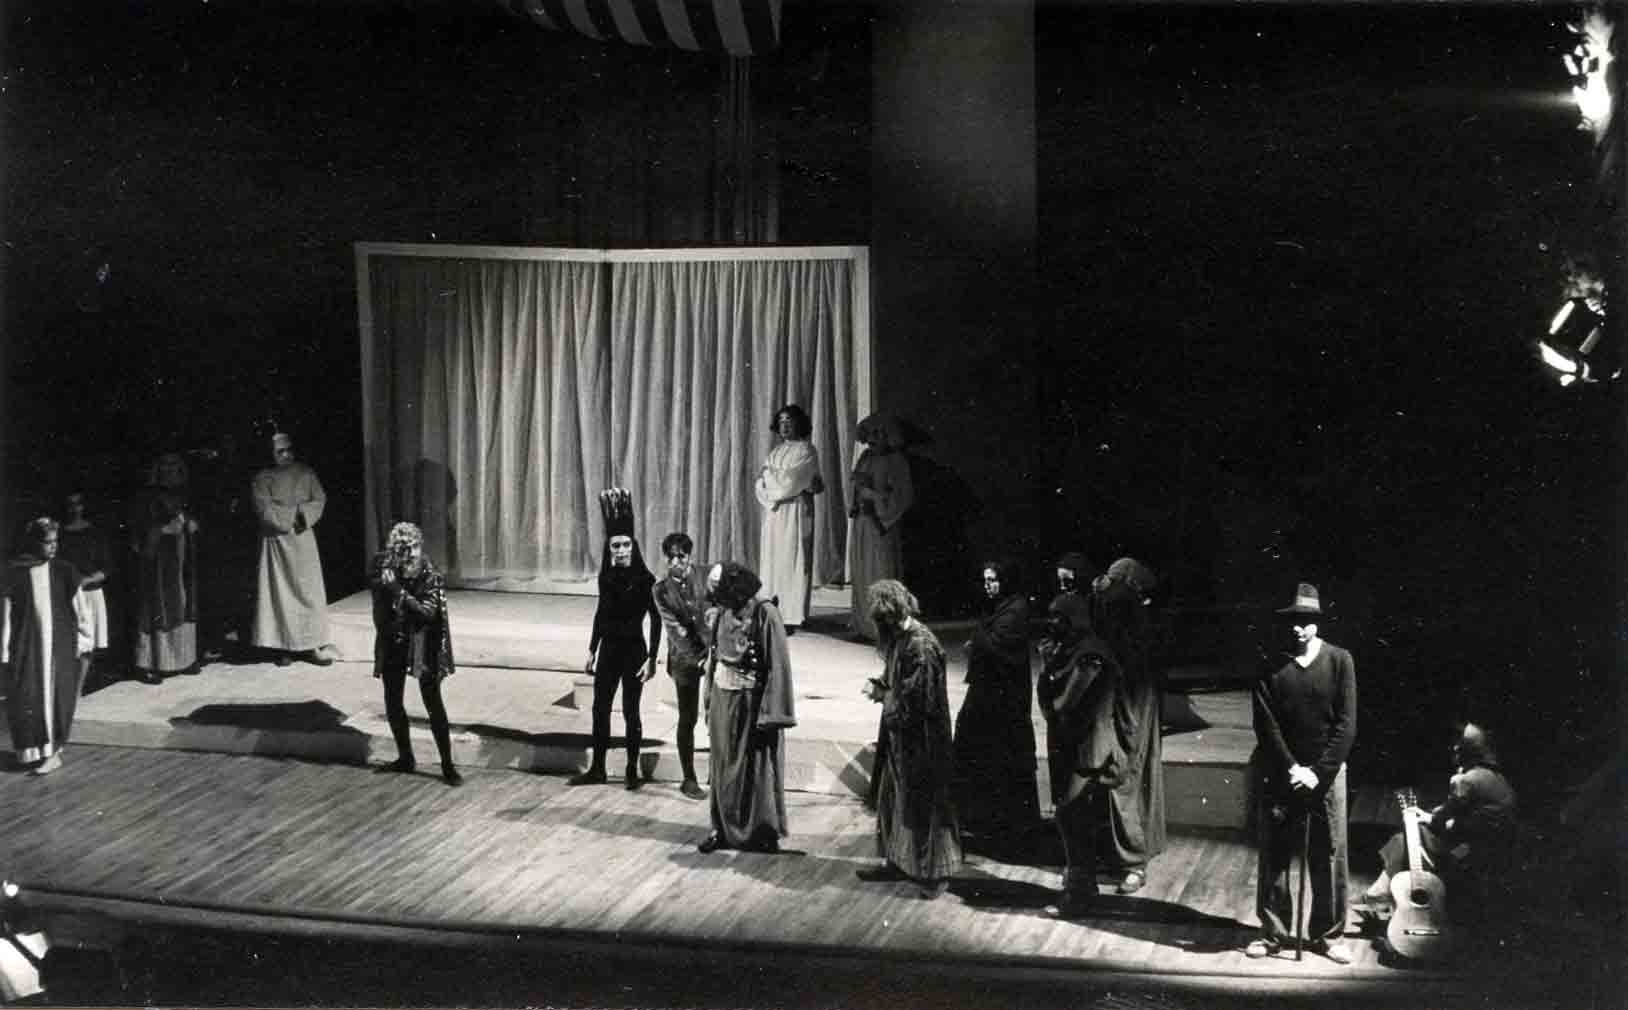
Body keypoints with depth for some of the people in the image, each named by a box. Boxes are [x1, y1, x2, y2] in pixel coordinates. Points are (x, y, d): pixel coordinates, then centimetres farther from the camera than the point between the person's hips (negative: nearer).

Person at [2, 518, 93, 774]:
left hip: (59, 645, 0)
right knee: (25, 699, 1)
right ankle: (32, 751, 14)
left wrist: (84, 638, 1)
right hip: (26, 646, 0)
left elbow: (79, 607, 4)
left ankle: (53, 751, 11)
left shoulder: (64, 572, -1)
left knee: (55, 696, 2)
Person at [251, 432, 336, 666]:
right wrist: (291, 515, -11)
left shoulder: (306, 473, 9)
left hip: (302, 537, 2)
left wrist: (303, 515, -12)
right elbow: (264, 507, -6)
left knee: (308, 589, -2)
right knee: (280, 591, -3)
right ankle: (284, 647, -2)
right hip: (276, 539, -2)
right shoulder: (263, 478, 3)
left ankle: (313, 645, 0)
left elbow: (319, 499, 3)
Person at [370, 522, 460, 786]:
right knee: (393, 703, 11)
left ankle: (447, 765, 3)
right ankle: (405, 758, 28)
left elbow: (429, 612, -26)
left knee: (434, 705, -3)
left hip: (422, 647, -4)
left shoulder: (430, 577, -16)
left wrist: (399, 590, -31)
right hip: (393, 644, 4)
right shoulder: (384, 569, -6)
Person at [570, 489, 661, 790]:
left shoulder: (645, 580, -12)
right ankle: (597, 769, 19)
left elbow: (656, 620, -10)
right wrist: (592, 650, 14)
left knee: (630, 712, 1)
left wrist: (652, 658, -14)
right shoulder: (607, 576, 3)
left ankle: (632, 771, 13)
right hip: (608, 649, 5)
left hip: (634, 650, -5)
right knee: (600, 709, 9)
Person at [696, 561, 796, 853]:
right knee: (724, 768, 11)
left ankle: (763, 834, 16)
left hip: (752, 703, -6)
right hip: (724, 702, 6)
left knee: (756, 771, 4)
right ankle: (724, 829, 22)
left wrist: (770, 716, -18)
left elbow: (778, 666, -16)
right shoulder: (721, 614, 3)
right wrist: (710, 704, 11)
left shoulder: (764, 614, -16)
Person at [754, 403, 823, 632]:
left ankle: (791, 618, -9)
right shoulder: (776, 451, 18)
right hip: (773, 511, 6)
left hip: (795, 512, -6)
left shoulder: (806, 451, -1)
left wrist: (770, 475, 1)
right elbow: (761, 484, 10)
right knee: (771, 560, 2)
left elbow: (792, 481, -12)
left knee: (790, 561, -8)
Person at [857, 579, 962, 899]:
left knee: (923, 803, 0)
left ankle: (934, 872, 9)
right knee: (893, 798, 17)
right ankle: (898, 862, 29)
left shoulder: (921, 645, -23)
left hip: (919, 740, -10)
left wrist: (881, 694, -10)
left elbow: (915, 697, -24)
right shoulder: (897, 638, 5)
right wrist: (877, 685, 0)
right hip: (899, 736, 10)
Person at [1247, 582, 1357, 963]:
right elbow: (1266, 725, -5)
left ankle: (1328, 934, 14)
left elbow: (1347, 724, -5)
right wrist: (1291, 769, -13)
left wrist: (1317, 772, -12)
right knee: (1273, 857, 4)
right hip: (1279, 773, 0)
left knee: (1330, 857, 3)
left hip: (1327, 772, 0)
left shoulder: (1339, 660, -2)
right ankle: (1273, 932, 15)